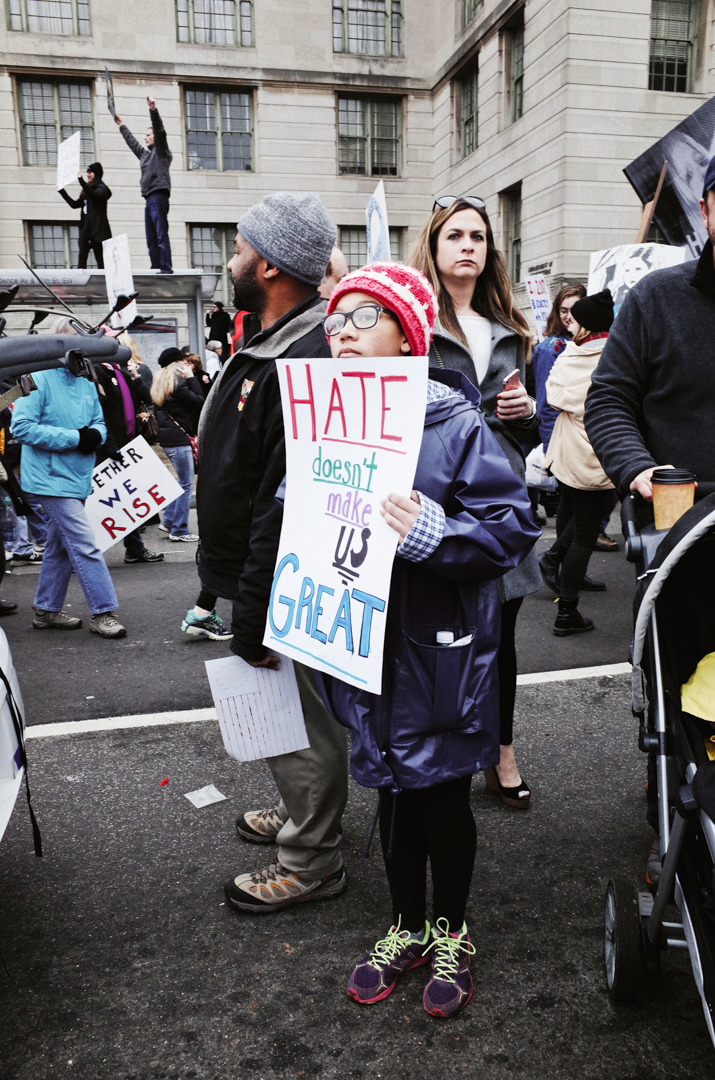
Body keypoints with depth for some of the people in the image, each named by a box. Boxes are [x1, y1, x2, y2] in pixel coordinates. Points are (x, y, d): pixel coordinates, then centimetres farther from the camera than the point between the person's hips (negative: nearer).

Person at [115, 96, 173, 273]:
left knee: (161, 235, -14)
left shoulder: (161, 151, 6)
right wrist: (121, 125, 52)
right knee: (151, 239, 4)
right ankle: (156, 268, 5)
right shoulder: (145, 154, 27)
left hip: (158, 196, -9)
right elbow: (131, 142, 42)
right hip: (149, 198, 9)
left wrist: (153, 110, -19)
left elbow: (160, 130, -9)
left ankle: (166, 268, -19)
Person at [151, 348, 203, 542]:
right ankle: (179, 530, 4)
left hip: (168, 439, 10)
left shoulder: (160, 384, 14)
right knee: (186, 485, -2)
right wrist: (191, 377, -9)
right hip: (179, 439, -10)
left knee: (183, 482, 20)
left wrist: (189, 378, 10)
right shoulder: (177, 385, -17)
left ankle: (168, 521, 23)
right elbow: (199, 401, -16)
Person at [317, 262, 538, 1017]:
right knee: (392, 791, 19)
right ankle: (407, 926, 42)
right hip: (363, 643, 4)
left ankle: (450, 931, 39)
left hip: (440, 648, -4)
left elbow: (514, 525, -17)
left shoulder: (455, 423, -12)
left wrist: (433, 532, -30)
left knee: (443, 795, 13)